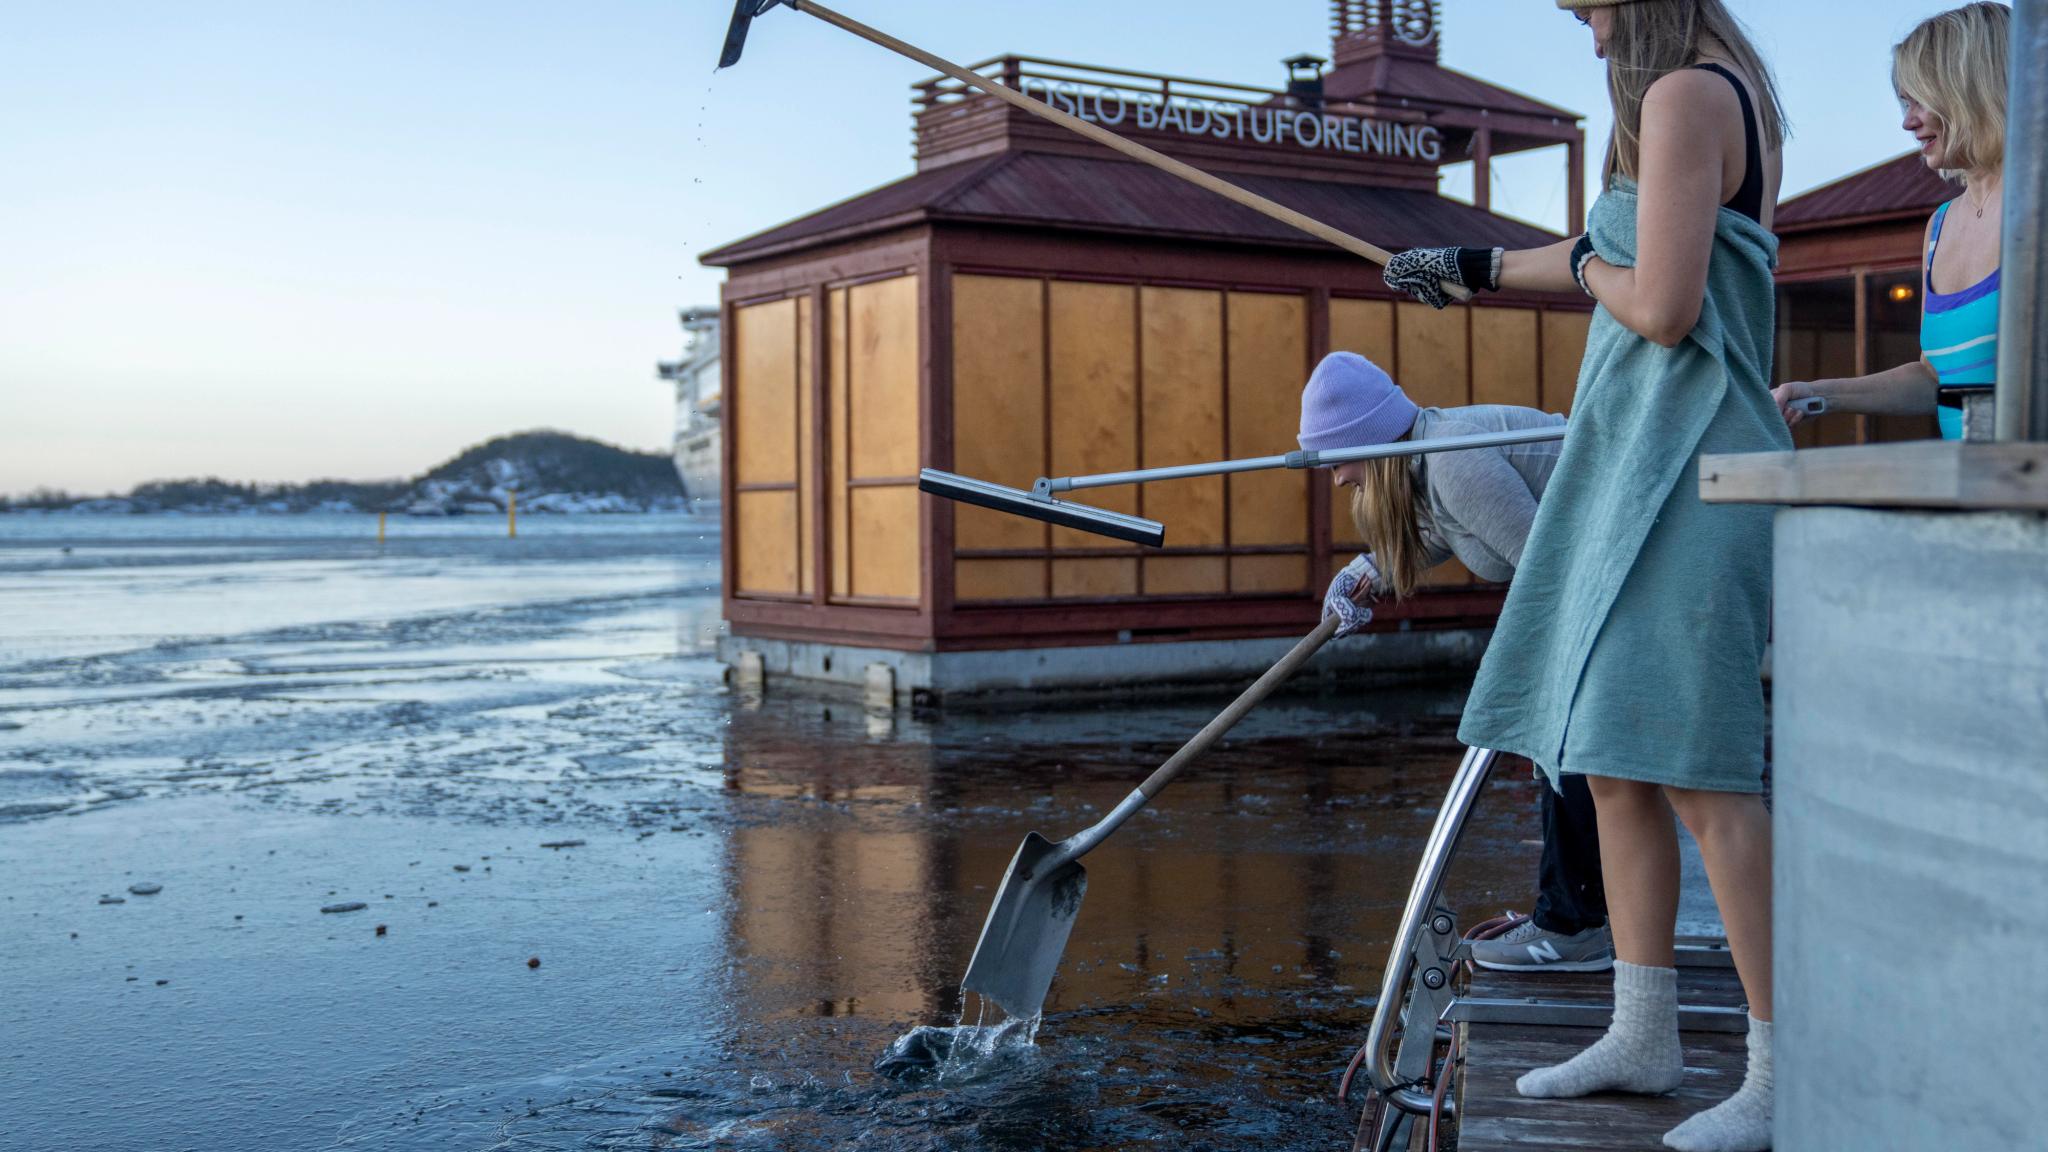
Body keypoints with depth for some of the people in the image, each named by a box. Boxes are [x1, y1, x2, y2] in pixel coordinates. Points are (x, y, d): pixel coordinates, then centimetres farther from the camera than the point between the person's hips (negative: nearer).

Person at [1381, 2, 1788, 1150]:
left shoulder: (1686, 94, -10)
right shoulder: (1729, 96, 22)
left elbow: (1661, 307, -20)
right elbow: (1624, 259, 36)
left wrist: (1587, 268, 2)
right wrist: (1475, 266, 47)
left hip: (1687, 471, -10)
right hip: (1637, 467, 10)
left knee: (1692, 764, -13)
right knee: (1613, 757, 10)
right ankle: (1645, 1035, 17)